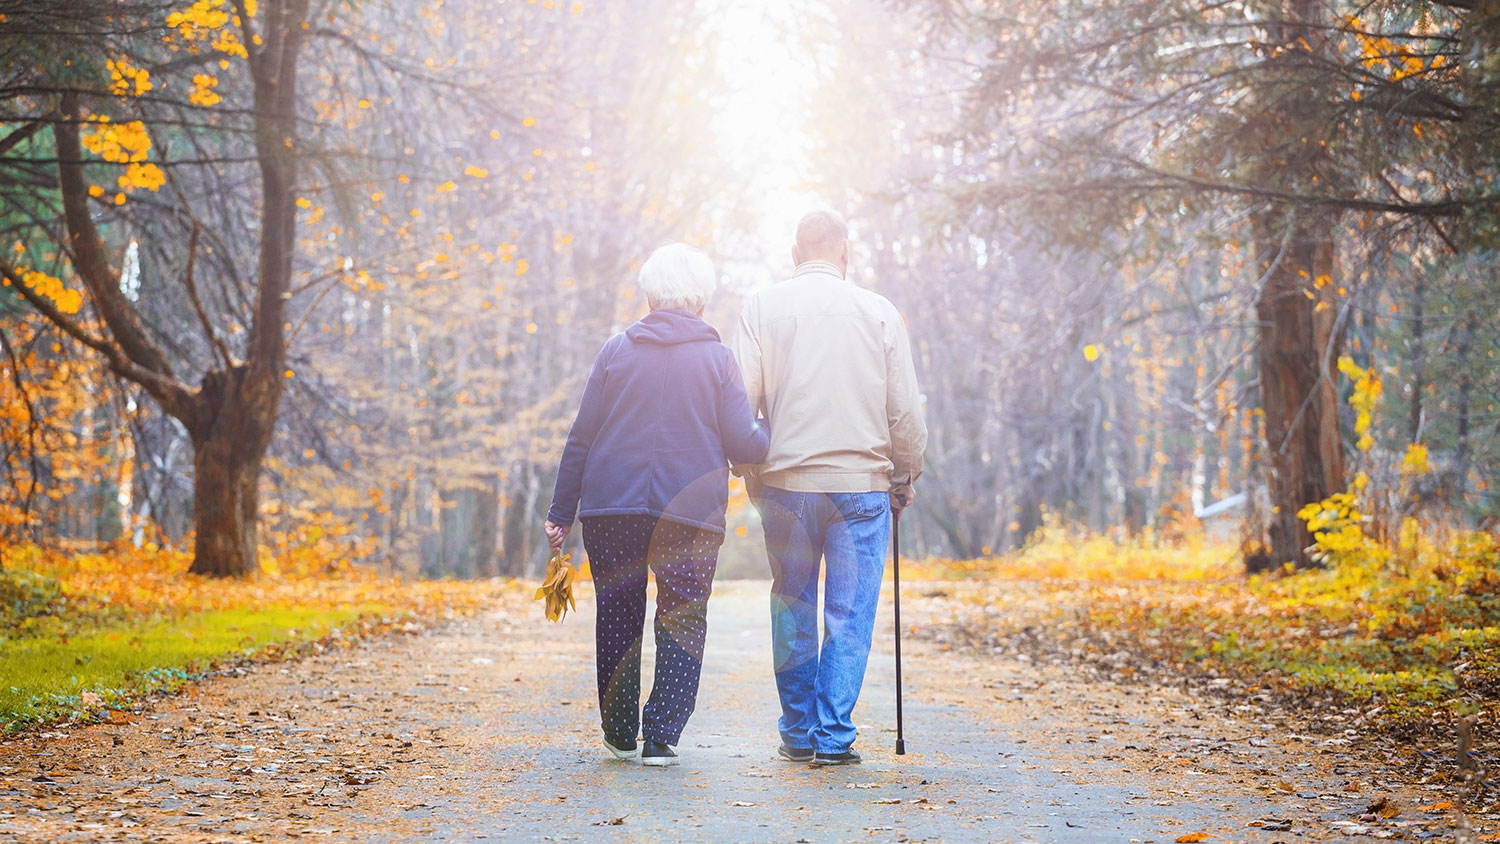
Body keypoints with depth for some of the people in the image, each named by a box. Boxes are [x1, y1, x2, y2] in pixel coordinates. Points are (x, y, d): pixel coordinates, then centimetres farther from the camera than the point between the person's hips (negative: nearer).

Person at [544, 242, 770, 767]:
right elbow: (743, 446, -3)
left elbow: (581, 439, 5)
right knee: (683, 622, 7)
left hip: (610, 509, 2)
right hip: (692, 515, -2)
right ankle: (661, 736, 0)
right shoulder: (717, 358, 1)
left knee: (617, 619, 14)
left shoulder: (617, 350, 5)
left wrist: (561, 513, 9)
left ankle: (619, 731, 21)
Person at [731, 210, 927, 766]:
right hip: (862, 482, -1)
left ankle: (799, 733, 16)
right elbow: (905, 410, 4)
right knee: (850, 615, 3)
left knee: (792, 609, 12)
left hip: (785, 483, 1)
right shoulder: (879, 313, 3)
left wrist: (750, 472, 12)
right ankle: (834, 736, 0)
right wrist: (906, 477, 16)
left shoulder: (762, 307, 3)